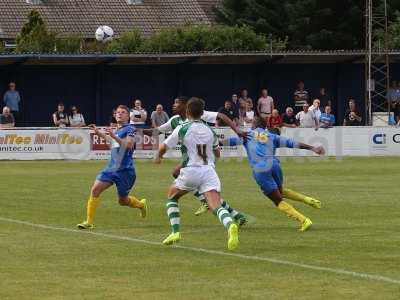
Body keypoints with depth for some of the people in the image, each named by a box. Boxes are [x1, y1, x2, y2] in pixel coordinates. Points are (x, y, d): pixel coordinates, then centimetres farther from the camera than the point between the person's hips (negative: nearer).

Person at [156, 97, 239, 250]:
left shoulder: (182, 129, 0)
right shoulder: (210, 131, 13)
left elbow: (163, 148, 4)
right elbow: (217, 153, 26)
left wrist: (159, 157, 27)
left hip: (191, 171, -2)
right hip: (209, 170, 2)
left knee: (172, 197, 24)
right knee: (216, 205, -11)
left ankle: (175, 232, 13)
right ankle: (230, 225, -43)